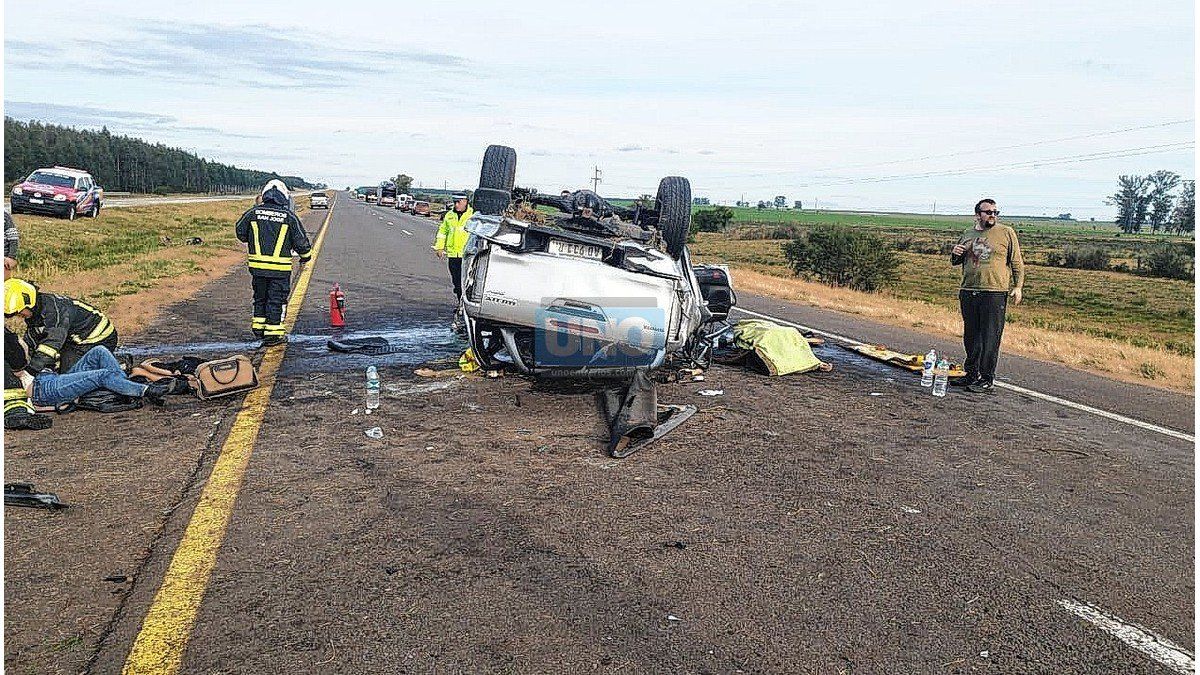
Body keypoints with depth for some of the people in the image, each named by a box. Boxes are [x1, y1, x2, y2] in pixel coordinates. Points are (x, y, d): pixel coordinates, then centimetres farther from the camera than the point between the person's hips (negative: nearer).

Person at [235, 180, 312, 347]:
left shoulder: (253, 212, 2)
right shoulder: (289, 216, -7)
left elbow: (241, 233, 13)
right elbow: (301, 241, -3)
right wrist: (305, 256, 16)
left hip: (257, 265, 3)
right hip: (280, 268, -3)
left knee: (260, 297, 21)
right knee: (276, 300, 5)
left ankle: (258, 327, 30)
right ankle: (273, 334, 7)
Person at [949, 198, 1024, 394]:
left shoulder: (1007, 233, 3)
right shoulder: (968, 234, 14)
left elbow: (1017, 263, 4)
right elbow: (956, 262, 25)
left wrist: (1018, 286, -5)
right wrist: (955, 254, 2)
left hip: (995, 294, -5)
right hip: (968, 292, 5)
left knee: (990, 338, -6)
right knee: (970, 337, 12)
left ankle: (987, 380, -2)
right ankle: (971, 374, 22)